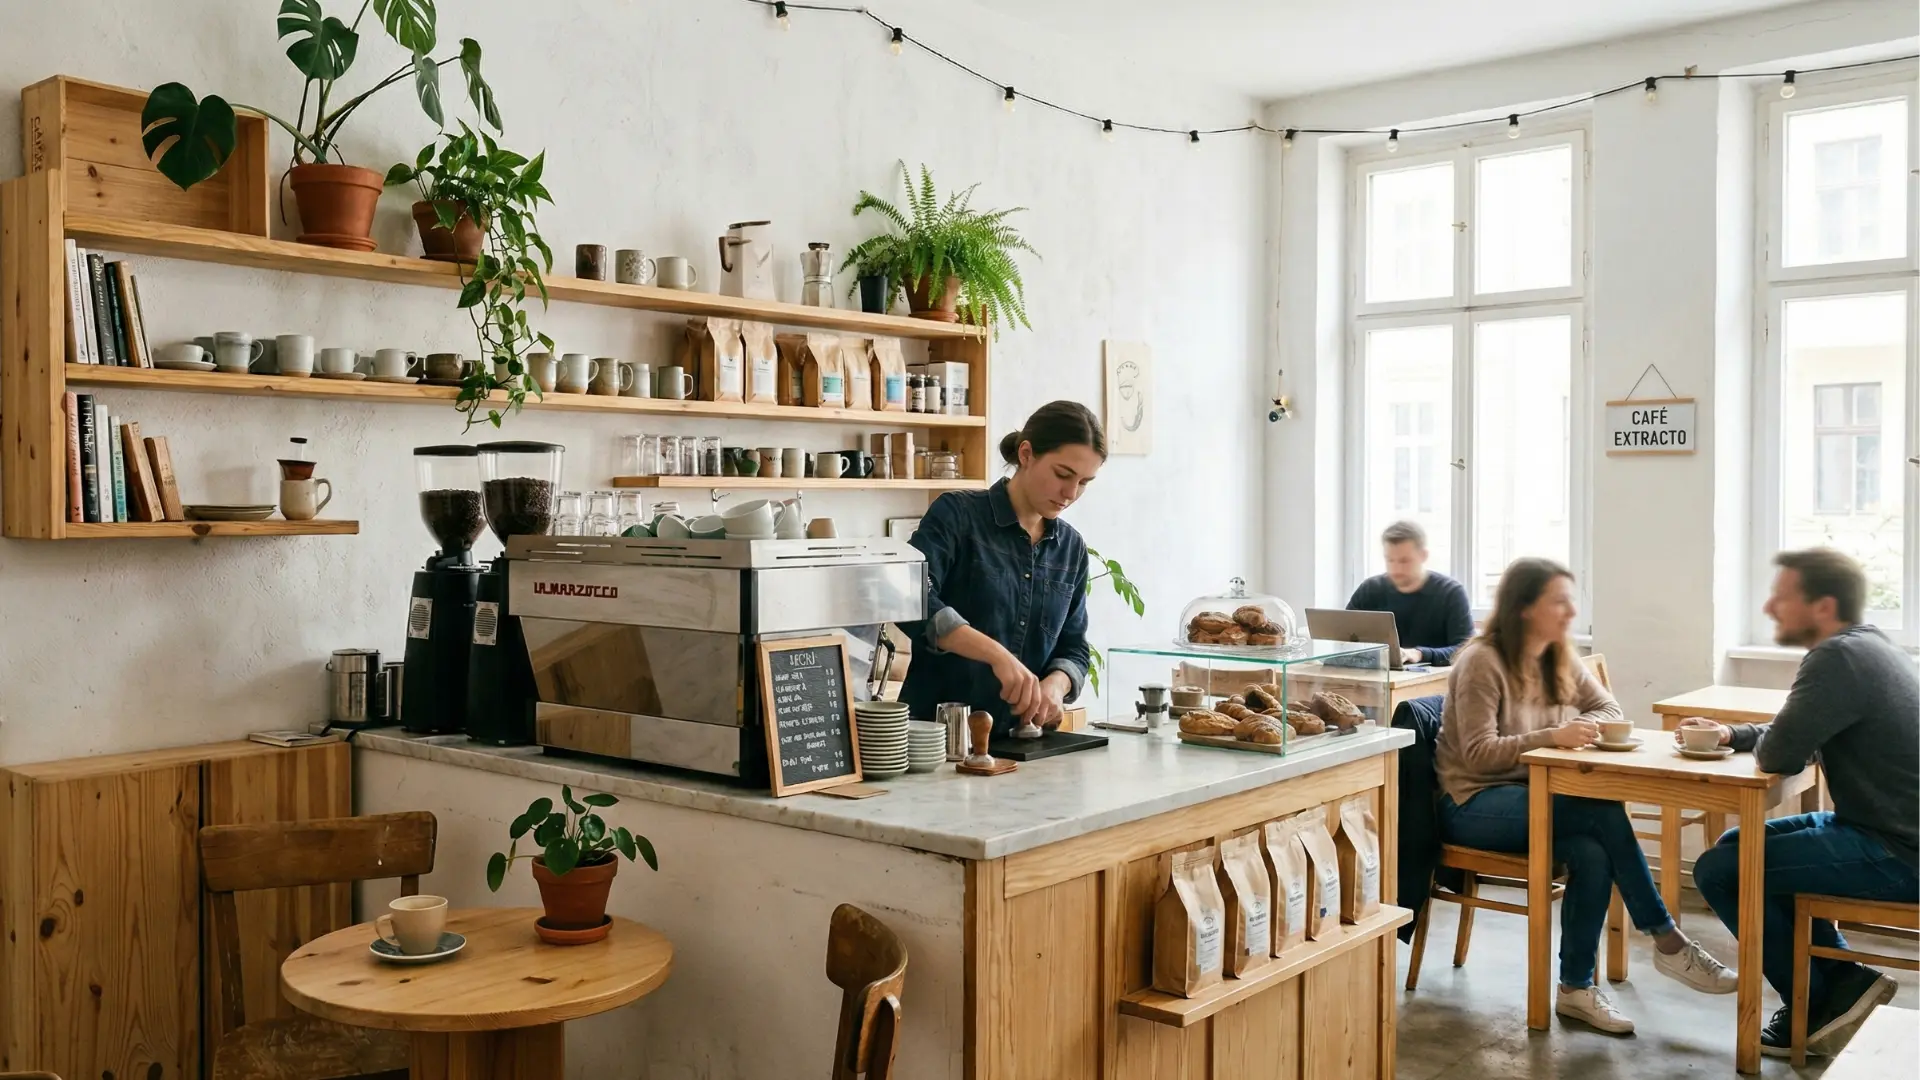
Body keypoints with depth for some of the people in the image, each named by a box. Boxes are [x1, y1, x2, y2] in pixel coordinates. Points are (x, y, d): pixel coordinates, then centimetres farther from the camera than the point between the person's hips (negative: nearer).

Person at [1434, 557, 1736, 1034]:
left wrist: (1583, 728, -12)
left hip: (1528, 794, 7)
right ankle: (1667, 942, -13)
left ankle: (1577, 988, -15)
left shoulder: (1560, 658, 8)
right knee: (1604, 812, -27)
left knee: (1593, 854, -27)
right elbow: (1479, 754, -20)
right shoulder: (1481, 662, -15)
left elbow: (1609, 708, 11)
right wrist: (1554, 736, -31)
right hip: (1474, 804, -6)